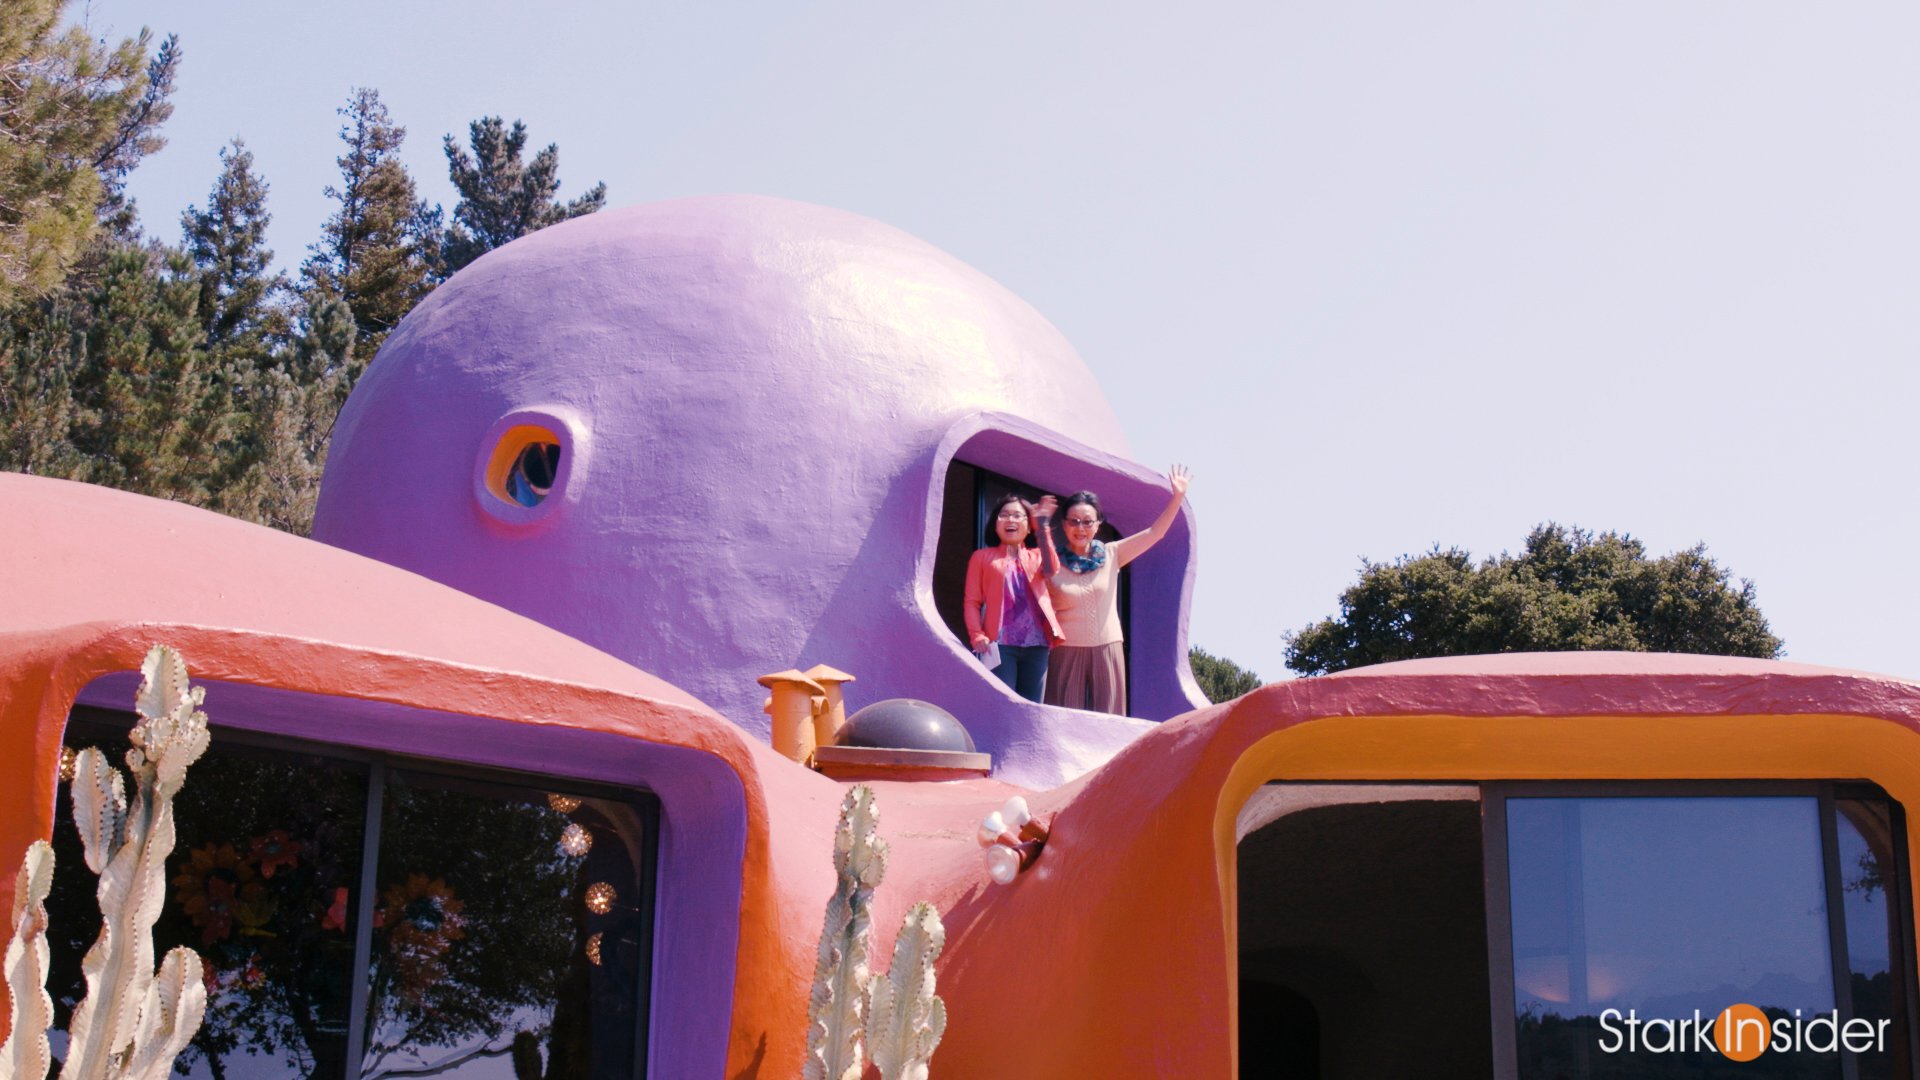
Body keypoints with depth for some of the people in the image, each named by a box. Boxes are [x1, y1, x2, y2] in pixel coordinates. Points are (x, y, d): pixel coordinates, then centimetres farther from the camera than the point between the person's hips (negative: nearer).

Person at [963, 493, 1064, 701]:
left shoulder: (1038, 556, 20)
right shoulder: (983, 557, 13)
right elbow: (972, 601, 6)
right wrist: (977, 635, -10)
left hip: (1036, 644, 3)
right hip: (1000, 644, -3)